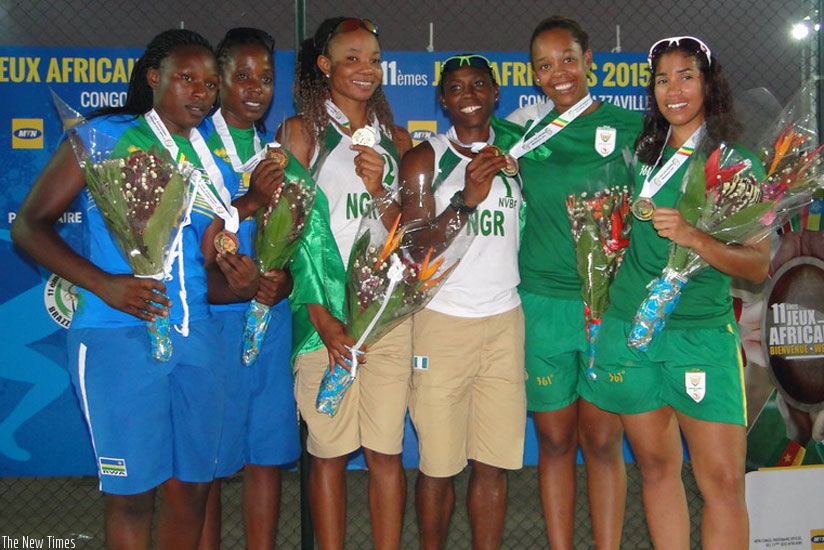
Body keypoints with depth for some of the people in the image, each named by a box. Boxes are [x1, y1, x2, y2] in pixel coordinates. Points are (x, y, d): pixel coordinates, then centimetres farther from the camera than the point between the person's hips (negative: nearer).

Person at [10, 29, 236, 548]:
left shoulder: (215, 160, 12)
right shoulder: (103, 137, -1)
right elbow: (29, 225, -4)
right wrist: (104, 284, -17)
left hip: (198, 334, 5)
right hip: (120, 335, -5)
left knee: (192, 485, 10)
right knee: (133, 490, 2)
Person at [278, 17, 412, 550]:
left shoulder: (396, 139, 15)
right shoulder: (302, 131, 4)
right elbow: (295, 229, -2)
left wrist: (380, 191, -9)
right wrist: (322, 316, -10)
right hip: (324, 312, -3)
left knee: (387, 452, 4)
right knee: (329, 452, 2)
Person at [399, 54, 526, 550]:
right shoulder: (425, 160, 2)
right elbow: (413, 249, -8)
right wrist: (467, 199, -19)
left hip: (505, 320, 3)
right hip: (443, 319, -3)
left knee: (494, 464, 3)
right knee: (439, 465, 0)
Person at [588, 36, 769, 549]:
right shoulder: (643, 152, 10)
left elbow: (759, 265, -6)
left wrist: (694, 237, -20)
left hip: (703, 333, -3)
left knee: (724, 480, -6)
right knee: (657, 467, 10)